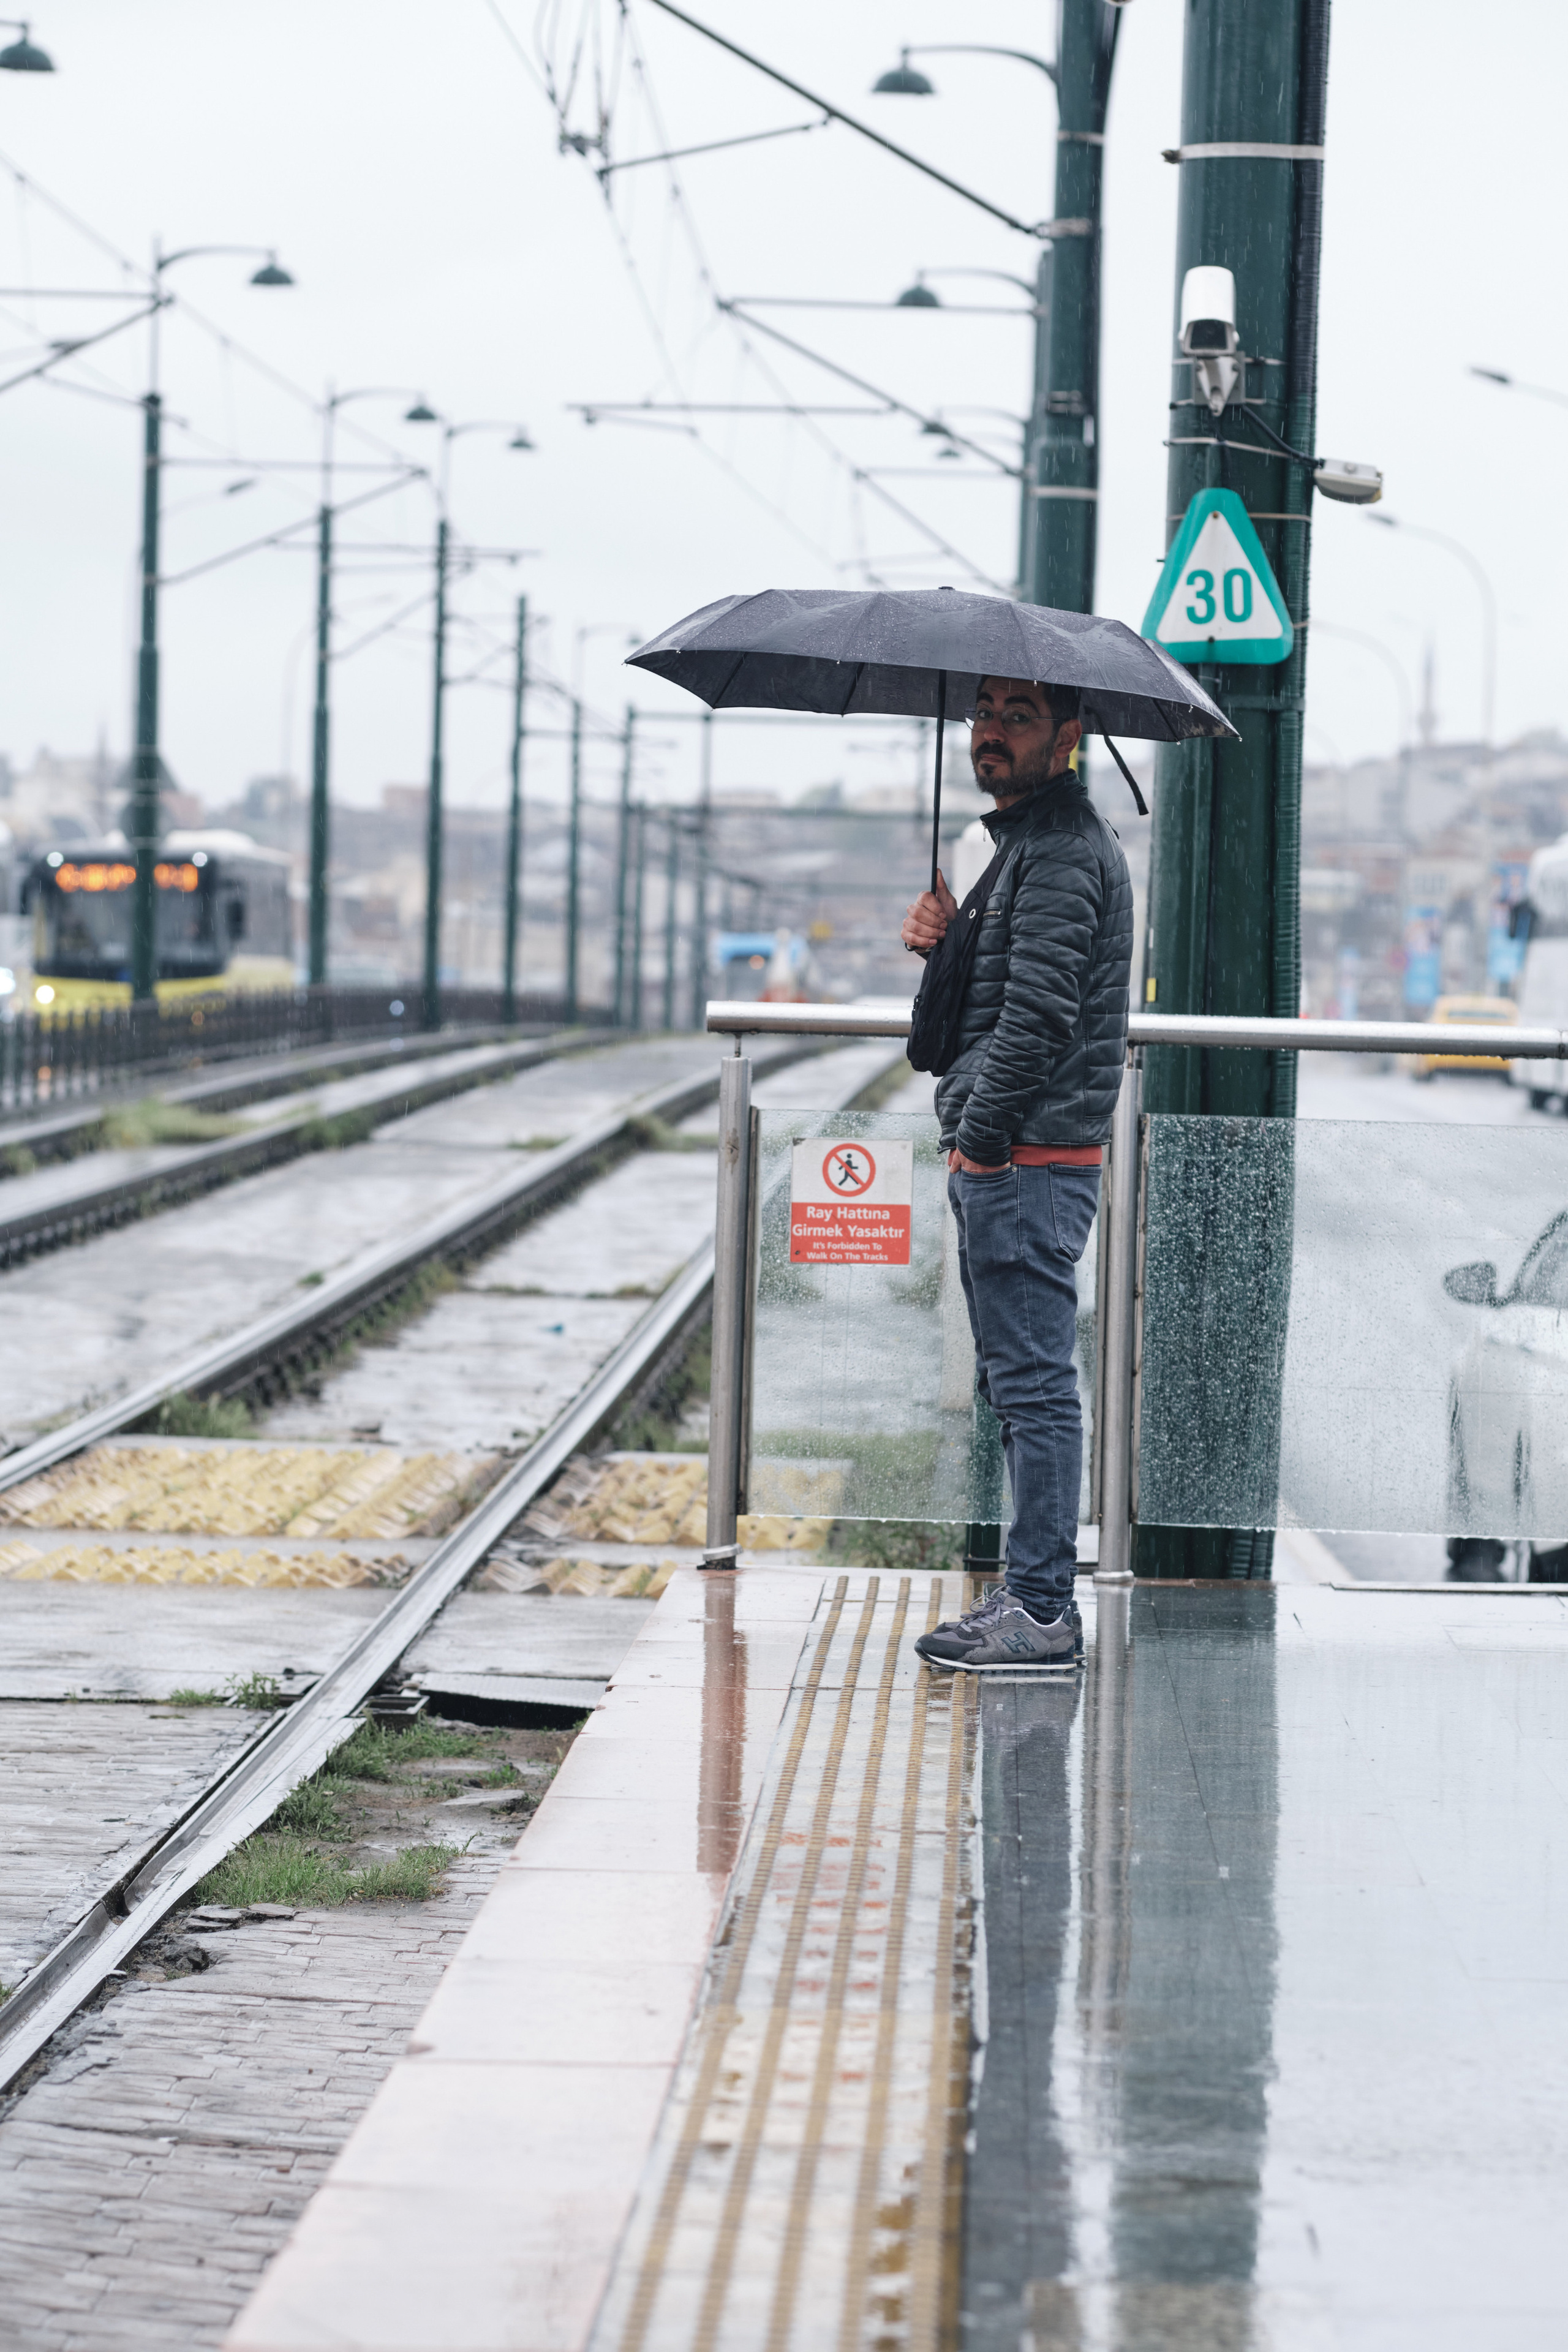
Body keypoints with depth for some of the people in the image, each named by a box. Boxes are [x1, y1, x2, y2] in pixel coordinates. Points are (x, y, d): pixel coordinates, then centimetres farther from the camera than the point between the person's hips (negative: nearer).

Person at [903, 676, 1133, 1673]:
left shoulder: (1062, 850, -15)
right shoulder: (1030, 836, 19)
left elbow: (1038, 1014, -22)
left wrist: (982, 1142, -17)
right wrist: (946, 936, 5)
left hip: (1028, 1165, -11)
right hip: (1007, 1157, 11)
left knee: (1034, 1384, -9)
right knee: (1020, 1383, 13)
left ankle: (1042, 1612, -8)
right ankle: (1037, 1598, 18)